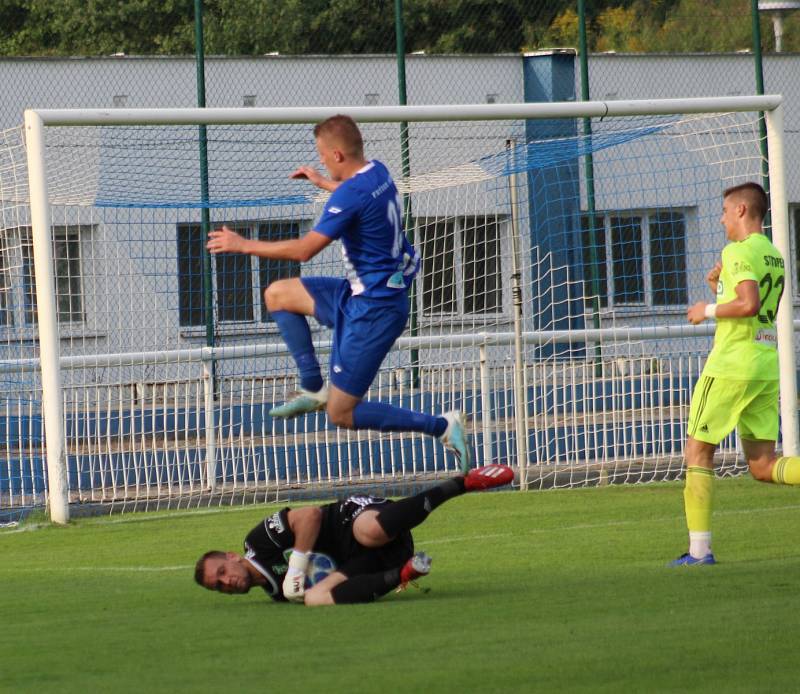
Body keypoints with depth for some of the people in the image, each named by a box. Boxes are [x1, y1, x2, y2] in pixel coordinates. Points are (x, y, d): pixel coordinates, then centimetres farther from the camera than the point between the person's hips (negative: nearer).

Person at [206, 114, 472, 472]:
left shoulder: (351, 196, -25)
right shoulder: (378, 172, 2)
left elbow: (303, 250, -25)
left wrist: (243, 245, -14)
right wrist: (323, 183, 40)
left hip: (373, 312, -10)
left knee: (341, 414, -3)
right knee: (277, 295, 14)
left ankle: (442, 426, -5)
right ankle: (314, 387, 13)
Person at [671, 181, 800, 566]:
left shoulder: (738, 251, -11)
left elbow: (749, 304, -25)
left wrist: (709, 310, -10)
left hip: (731, 365, -8)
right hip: (767, 368, 8)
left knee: (698, 451, 3)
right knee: (763, 466, 7)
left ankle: (699, 550, 0)